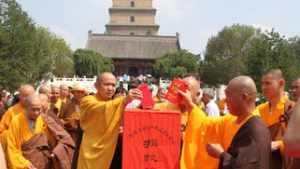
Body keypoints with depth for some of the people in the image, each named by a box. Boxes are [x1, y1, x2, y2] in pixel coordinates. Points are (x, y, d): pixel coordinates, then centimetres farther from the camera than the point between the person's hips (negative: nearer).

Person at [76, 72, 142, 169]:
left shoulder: (116, 103, 10)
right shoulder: (87, 101, -10)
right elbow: (103, 108, -30)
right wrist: (125, 99, -45)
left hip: (110, 152, 5)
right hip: (92, 153, -5)